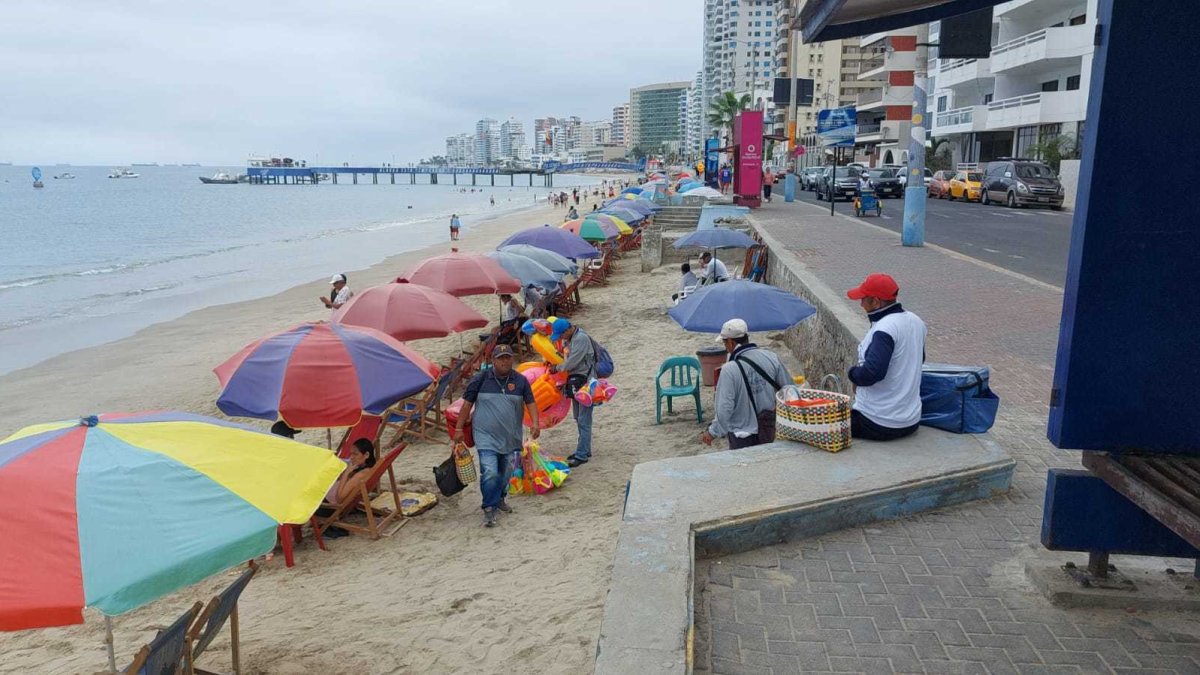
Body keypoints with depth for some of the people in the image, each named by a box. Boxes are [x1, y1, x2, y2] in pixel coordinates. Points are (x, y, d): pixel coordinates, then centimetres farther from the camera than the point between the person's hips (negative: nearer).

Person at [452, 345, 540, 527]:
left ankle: (499, 499, 38)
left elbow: (530, 403, 2)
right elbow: (467, 404, 1)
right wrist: (458, 429, 0)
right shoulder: (480, 379, -3)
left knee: (506, 473, 14)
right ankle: (489, 509, -1)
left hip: (511, 438, 3)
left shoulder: (520, 381, 2)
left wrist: (534, 423, -15)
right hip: (486, 437, -3)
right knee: (490, 473, -15)